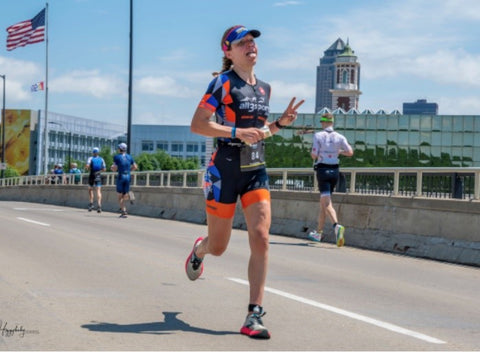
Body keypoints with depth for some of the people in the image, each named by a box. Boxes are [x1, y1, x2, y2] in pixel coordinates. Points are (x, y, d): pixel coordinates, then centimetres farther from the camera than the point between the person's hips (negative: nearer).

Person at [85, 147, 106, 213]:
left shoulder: (91, 158, 0)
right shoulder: (101, 159, 8)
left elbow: (87, 166, -16)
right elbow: (104, 169, 9)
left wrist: (88, 169, 5)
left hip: (92, 175, -1)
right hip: (99, 176, 1)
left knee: (90, 190, 18)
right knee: (98, 191, -6)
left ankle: (91, 203, 7)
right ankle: (99, 205, -21)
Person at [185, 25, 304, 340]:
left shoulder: (264, 88, 12)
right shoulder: (223, 83, -7)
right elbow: (197, 125, -13)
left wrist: (281, 123, 6)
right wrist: (236, 132, -23)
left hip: (256, 171, 5)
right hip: (225, 169, -4)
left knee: (261, 239, -13)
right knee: (218, 247, 8)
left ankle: (254, 316, -11)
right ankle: (199, 249, 48)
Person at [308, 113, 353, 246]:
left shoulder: (318, 135, -5)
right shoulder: (339, 137, 4)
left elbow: (314, 155, -11)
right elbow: (350, 152, -5)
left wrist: (314, 156, 13)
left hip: (322, 170, -4)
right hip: (334, 171, 4)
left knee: (327, 204, -12)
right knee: (323, 202, 17)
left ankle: (337, 226, -38)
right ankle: (318, 233, 25)